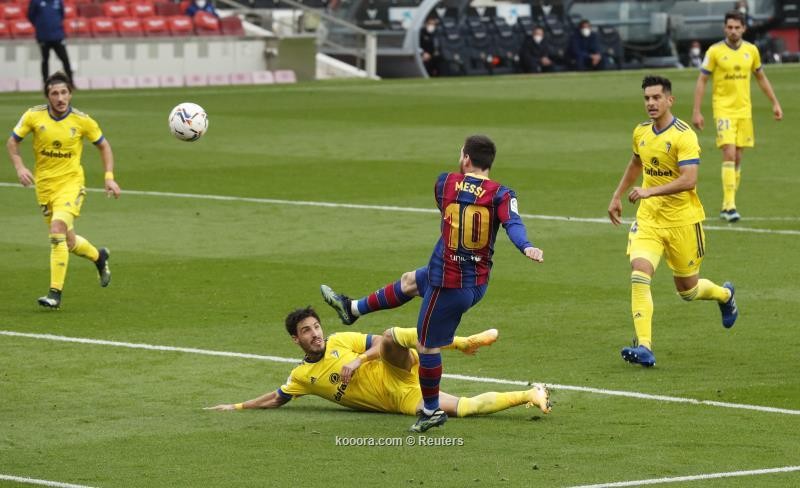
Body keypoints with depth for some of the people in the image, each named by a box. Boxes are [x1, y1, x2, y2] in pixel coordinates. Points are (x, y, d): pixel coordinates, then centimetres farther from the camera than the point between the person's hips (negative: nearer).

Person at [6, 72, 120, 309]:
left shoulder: (82, 120, -9)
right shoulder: (34, 116, -7)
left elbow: (104, 146, 6)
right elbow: (12, 142, 4)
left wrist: (109, 178, -3)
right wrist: (20, 167, -13)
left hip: (71, 183, -3)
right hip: (44, 185, 3)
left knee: (57, 230, -25)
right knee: (68, 242, 12)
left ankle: (55, 293, -20)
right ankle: (98, 256, 46)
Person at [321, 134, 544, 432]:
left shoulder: (445, 183, -8)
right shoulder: (500, 195, -10)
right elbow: (512, 222, -29)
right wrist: (526, 247, -44)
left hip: (448, 281, -5)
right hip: (478, 282, 5)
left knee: (427, 346, 10)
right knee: (409, 281, 30)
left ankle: (431, 411, 18)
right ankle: (353, 308, 48)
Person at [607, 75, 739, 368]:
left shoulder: (684, 136, -17)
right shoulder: (641, 133, 5)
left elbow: (689, 180, -26)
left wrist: (650, 191, -33)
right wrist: (617, 196, 27)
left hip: (682, 220, -5)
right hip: (648, 219, 5)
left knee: (687, 289, 10)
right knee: (639, 273, -19)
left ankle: (724, 295, 46)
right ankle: (644, 347, -23)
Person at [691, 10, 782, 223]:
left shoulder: (751, 50, 4)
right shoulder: (715, 51, -7)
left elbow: (761, 78, 17)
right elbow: (701, 81, -3)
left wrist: (775, 103, 14)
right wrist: (696, 111, -9)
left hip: (744, 110, 4)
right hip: (723, 109, -4)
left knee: (737, 158, 6)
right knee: (729, 154, -16)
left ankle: (726, 207, 15)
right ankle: (730, 205, -17)